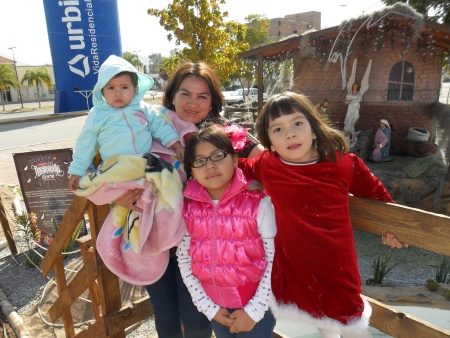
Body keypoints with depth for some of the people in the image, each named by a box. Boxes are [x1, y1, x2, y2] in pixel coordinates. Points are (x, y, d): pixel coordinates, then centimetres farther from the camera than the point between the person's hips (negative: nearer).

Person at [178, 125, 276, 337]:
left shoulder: (258, 203, -19)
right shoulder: (188, 208, -9)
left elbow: (276, 259, -15)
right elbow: (184, 259, -2)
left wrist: (254, 310, -12)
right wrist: (208, 307, -3)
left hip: (256, 304, -3)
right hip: (216, 305, 4)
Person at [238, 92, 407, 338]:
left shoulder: (344, 164, -14)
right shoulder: (266, 166, -11)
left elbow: (375, 192, 4)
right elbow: (239, 166, 11)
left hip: (336, 265, -2)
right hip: (292, 264, 2)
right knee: (320, 318, 27)